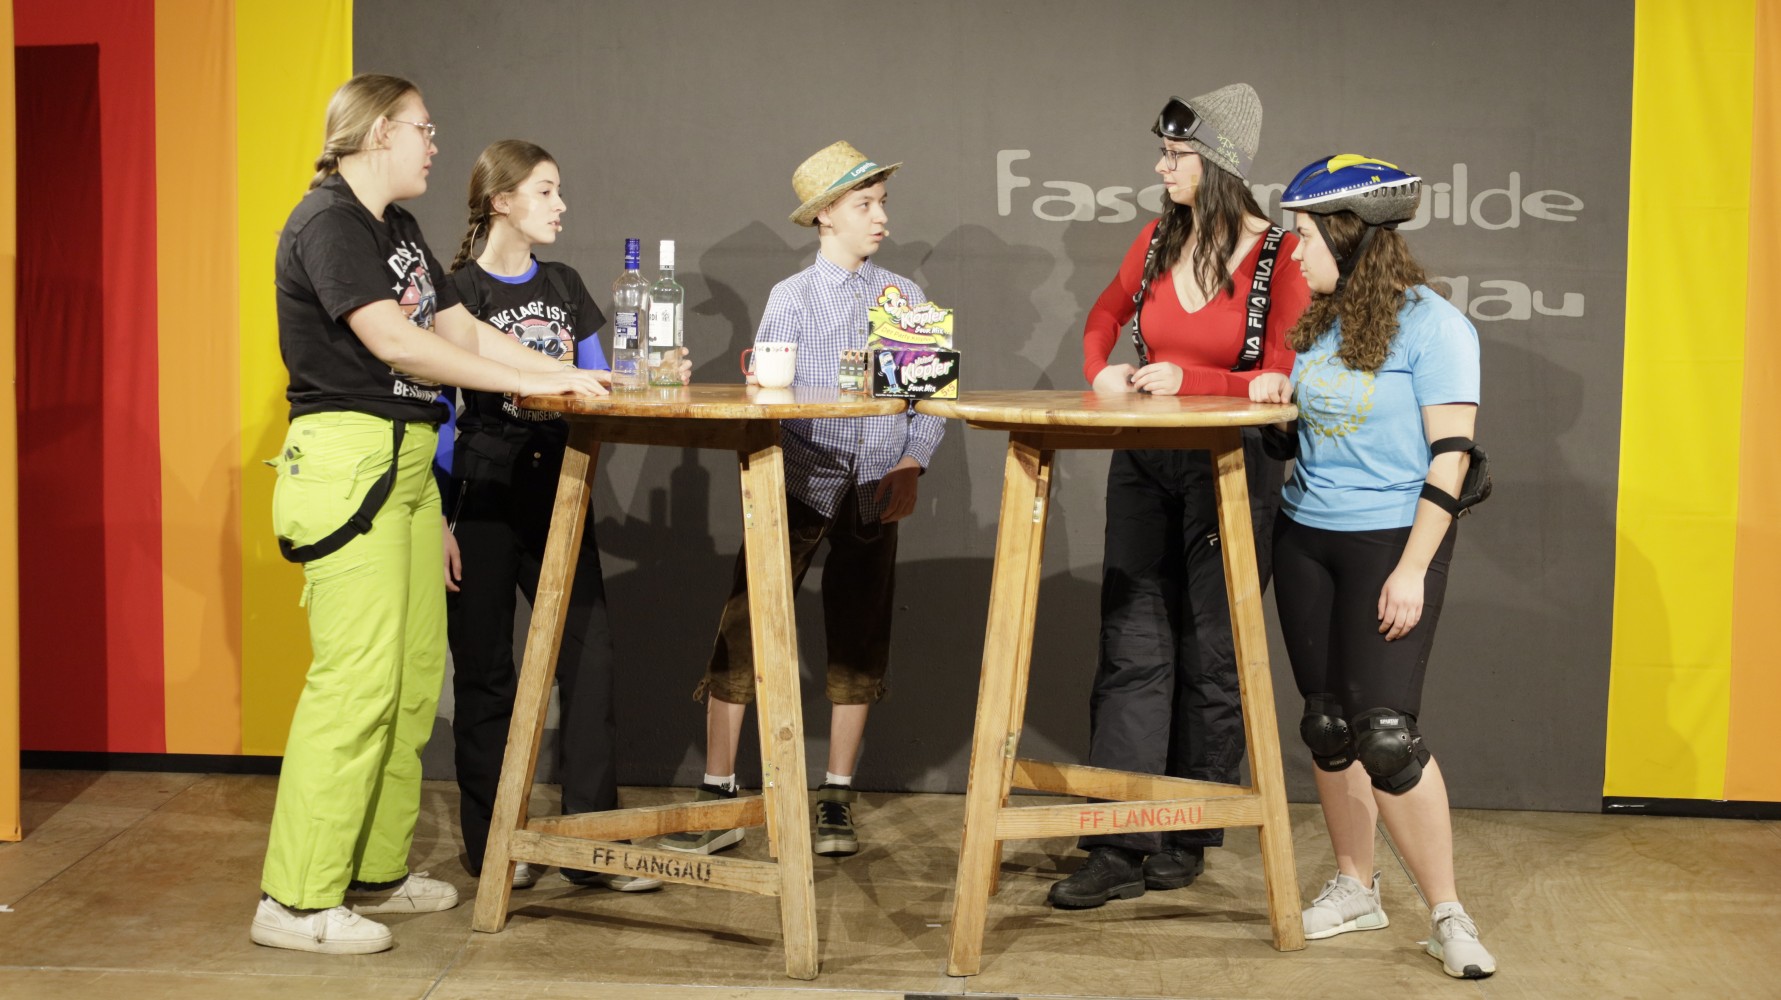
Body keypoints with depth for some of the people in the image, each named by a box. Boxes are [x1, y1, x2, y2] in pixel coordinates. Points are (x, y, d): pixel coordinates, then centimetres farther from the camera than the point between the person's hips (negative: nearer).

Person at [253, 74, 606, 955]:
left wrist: (578, 377, 9)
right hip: (347, 458, -10)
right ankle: (297, 900, -7)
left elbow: (462, 333, 19)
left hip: (406, 465, 10)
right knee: (356, 678, -12)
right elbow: (393, 342, -19)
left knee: (415, 675, 9)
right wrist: (533, 383, -16)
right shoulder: (327, 221, -10)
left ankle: (377, 871, 18)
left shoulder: (397, 232, 20)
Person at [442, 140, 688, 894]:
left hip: (555, 491, 5)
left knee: (589, 654, -2)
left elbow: (595, 387, 16)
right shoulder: (457, 291, -6)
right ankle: (491, 844, 15)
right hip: (482, 498, -5)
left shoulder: (564, 287, 13)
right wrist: (437, 522, -12)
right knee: (486, 669, 3)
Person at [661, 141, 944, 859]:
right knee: (744, 632, -7)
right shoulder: (790, 298, 5)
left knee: (859, 644, 6)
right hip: (796, 485, -2)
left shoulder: (905, 298, 10)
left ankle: (837, 801, 17)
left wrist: (910, 466, -6)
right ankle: (718, 797, 0)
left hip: (873, 495, 2)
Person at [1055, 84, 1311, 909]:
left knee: (1210, 660, 5)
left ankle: (1187, 838, 18)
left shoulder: (1278, 255, -9)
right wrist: (1100, 372, 6)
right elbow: (1105, 315, 24)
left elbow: (1280, 380, -10)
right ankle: (1119, 848, -1)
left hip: (1232, 470, -4)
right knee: (1131, 652, -1)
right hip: (1146, 464, 4)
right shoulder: (1158, 241, 6)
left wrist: (1187, 379, -17)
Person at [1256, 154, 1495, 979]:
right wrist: (1281, 391, 3)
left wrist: (1413, 570, -18)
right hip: (1307, 537, 7)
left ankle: (1448, 914, -2)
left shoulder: (1431, 324, -11)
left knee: (1384, 731, -13)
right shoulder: (1321, 322, 9)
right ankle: (1354, 888, 24)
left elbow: (1450, 455, -14)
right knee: (1327, 725, 9)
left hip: (1391, 539, -7)